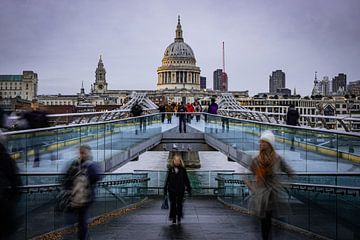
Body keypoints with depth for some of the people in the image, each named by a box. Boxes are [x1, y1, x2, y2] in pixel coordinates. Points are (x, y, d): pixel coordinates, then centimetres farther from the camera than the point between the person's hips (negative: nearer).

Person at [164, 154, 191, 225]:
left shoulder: (183, 169, 0)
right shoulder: (170, 169, 1)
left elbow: (186, 180, 3)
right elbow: (167, 179, 4)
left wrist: (189, 189, 1)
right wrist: (165, 189, 4)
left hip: (180, 190, 0)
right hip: (172, 190, 1)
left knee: (179, 204, 4)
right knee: (173, 204, 5)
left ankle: (179, 219, 18)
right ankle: (174, 219, 14)